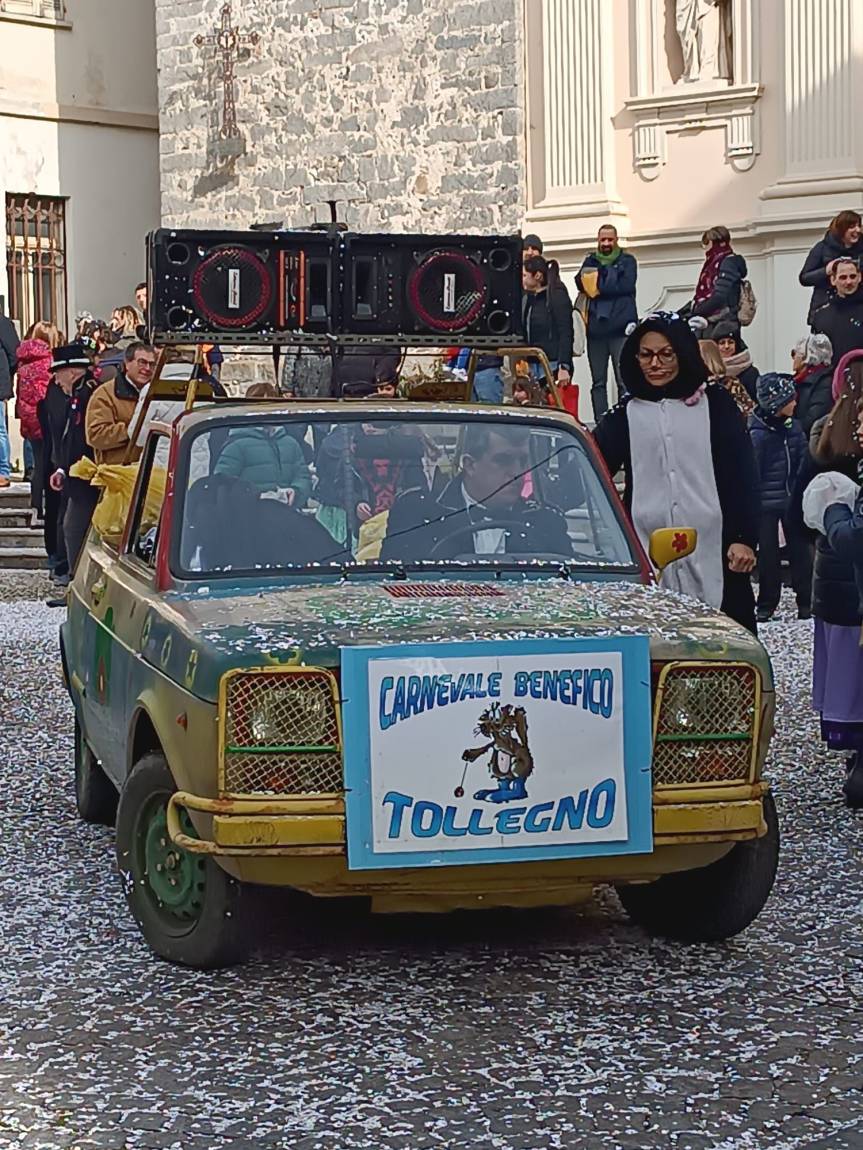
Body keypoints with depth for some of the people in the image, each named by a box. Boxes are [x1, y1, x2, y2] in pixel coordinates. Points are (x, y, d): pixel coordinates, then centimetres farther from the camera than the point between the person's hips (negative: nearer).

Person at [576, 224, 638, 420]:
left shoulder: (627, 261, 10)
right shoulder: (590, 261, 19)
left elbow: (626, 286, -5)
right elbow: (581, 283, 4)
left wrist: (599, 289, -5)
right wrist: (611, 287, -10)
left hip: (621, 328, -3)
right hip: (596, 328, 3)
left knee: (625, 381, -8)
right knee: (598, 383, 3)